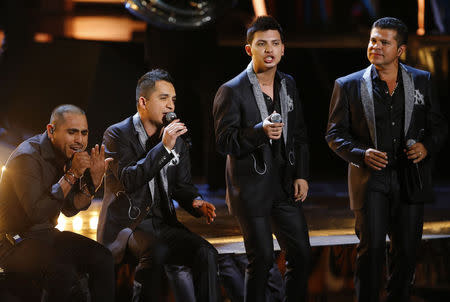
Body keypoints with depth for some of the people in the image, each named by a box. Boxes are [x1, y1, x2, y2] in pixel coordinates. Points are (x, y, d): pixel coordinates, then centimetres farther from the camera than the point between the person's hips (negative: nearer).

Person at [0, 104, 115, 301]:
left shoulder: (66, 154, 7)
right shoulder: (27, 157, -19)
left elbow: (69, 209, 9)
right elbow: (37, 213, -29)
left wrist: (93, 181, -8)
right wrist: (72, 176, -27)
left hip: (47, 234, 9)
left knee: (102, 258, -9)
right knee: (64, 275, -33)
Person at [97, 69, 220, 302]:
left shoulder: (176, 140, 14)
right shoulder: (117, 135, -3)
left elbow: (182, 186, 19)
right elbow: (129, 179, -18)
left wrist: (196, 203, -4)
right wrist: (164, 147, -20)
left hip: (163, 223, 6)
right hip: (125, 224, -6)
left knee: (206, 253, -20)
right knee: (156, 252, -36)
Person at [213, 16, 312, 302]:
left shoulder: (288, 85, 10)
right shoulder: (231, 91, -10)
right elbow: (224, 142, -15)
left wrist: (301, 174, 5)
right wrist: (260, 132, -30)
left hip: (285, 185, 6)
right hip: (251, 189, -6)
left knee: (301, 254, 7)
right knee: (262, 258, -2)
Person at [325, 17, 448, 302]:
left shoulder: (421, 81, 6)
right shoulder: (349, 85, 1)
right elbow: (335, 134, 2)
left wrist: (427, 146, -9)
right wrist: (362, 154, -15)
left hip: (410, 179, 2)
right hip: (370, 179, -2)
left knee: (406, 251, 7)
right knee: (371, 249, -9)